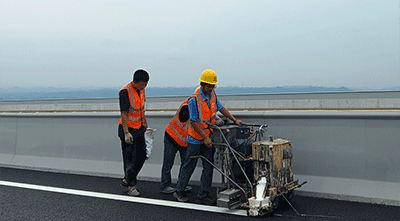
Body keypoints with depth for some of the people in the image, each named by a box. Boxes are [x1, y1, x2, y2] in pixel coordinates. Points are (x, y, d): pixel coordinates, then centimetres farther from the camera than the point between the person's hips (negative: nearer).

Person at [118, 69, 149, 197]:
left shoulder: (141, 90, 6)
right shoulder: (125, 92, -19)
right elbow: (124, 114, -21)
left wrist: (144, 122, 26)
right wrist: (126, 133, -25)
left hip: (139, 129, 8)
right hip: (128, 129, -8)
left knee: (141, 156, 12)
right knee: (130, 159, -1)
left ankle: (126, 180, 26)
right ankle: (131, 187, 11)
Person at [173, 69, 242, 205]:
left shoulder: (212, 95, 1)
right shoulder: (194, 100, -21)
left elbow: (220, 108, 16)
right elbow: (193, 122, -19)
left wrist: (234, 120, 9)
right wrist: (204, 138, -20)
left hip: (208, 138, 6)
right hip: (195, 139, -6)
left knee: (208, 167, 4)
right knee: (189, 166, 6)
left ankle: (203, 196, 12)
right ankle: (179, 191, 25)